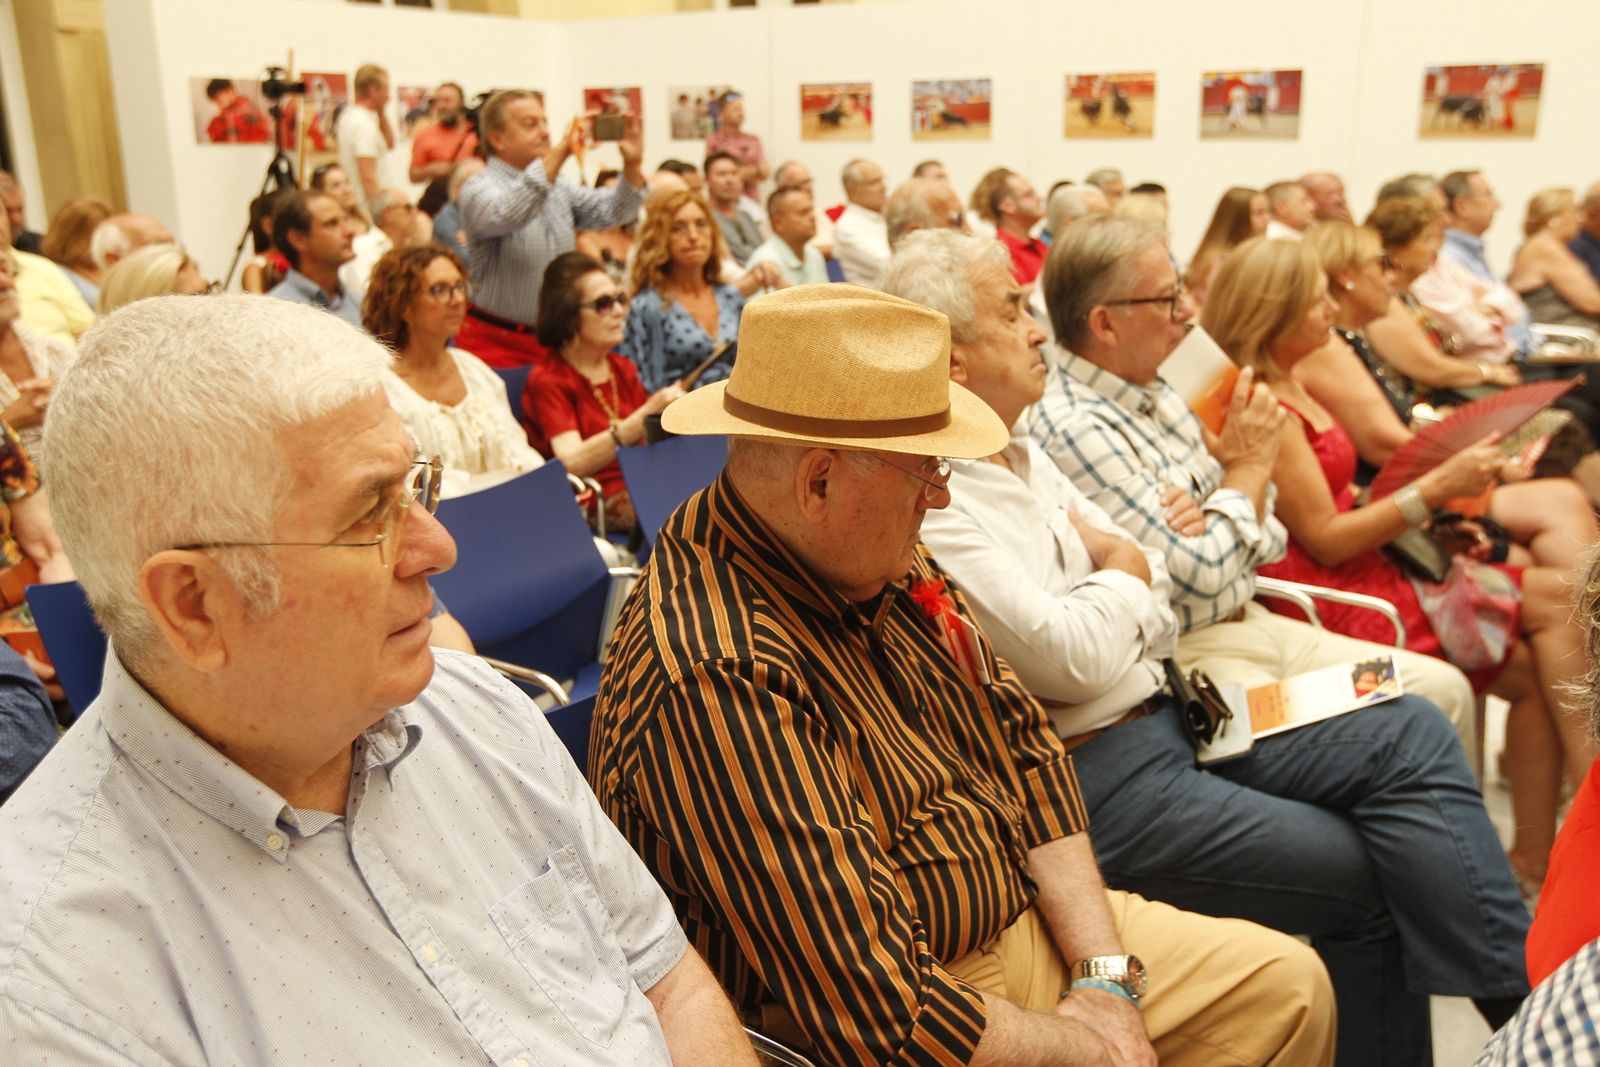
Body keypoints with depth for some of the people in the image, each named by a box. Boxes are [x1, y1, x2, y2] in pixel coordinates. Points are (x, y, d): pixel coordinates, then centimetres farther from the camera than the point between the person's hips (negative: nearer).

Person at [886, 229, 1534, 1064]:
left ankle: (1526, 991, 3)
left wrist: (1114, 562, -10)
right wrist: (1125, 575, -4)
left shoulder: (1020, 450, 11)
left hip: (1160, 710, 9)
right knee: (1368, 876, -7)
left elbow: (1158, 608, 14)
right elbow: (1069, 659, -24)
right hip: (1095, 778, -9)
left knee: (1412, 734, -1)